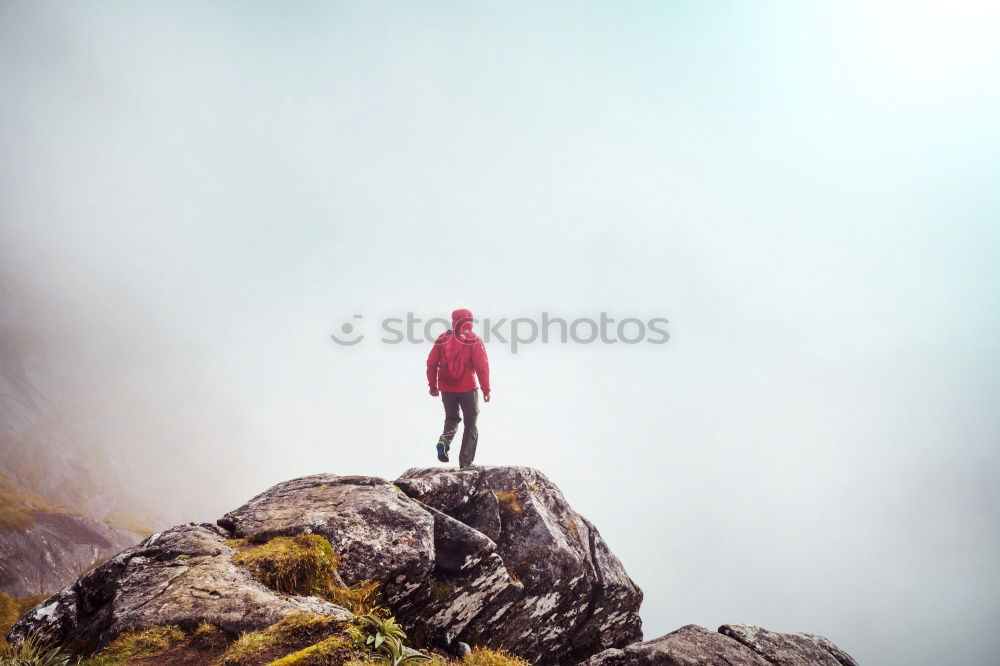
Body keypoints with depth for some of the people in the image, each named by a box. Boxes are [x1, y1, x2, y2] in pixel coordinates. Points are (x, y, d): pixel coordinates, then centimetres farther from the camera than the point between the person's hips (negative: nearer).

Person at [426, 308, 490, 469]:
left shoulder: (442, 339, 3)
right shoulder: (473, 340, -6)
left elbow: (431, 363, 5)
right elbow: (482, 365, -10)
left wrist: (433, 385, 15)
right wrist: (486, 389, -4)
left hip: (446, 388, 3)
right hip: (468, 388, -3)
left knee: (452, 418, 23)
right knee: (470, 425, 10)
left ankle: (444, 440, -8)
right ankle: (466, 462, 6)